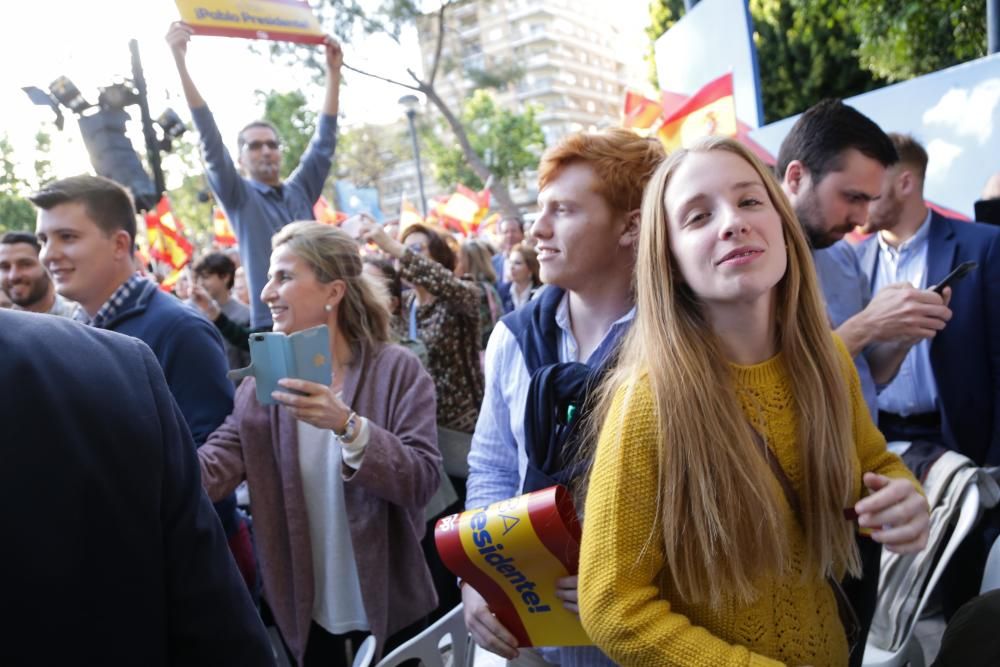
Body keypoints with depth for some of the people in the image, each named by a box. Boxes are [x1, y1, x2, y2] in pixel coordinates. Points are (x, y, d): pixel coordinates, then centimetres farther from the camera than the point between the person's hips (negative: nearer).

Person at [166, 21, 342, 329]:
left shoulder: (300, 190, 14)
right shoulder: (238, 197, 4)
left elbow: (324, 142, 10)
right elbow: (210, 140, -6)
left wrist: (333, 72, 5)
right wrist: (180, 63, -15)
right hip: (271, 322, -4)